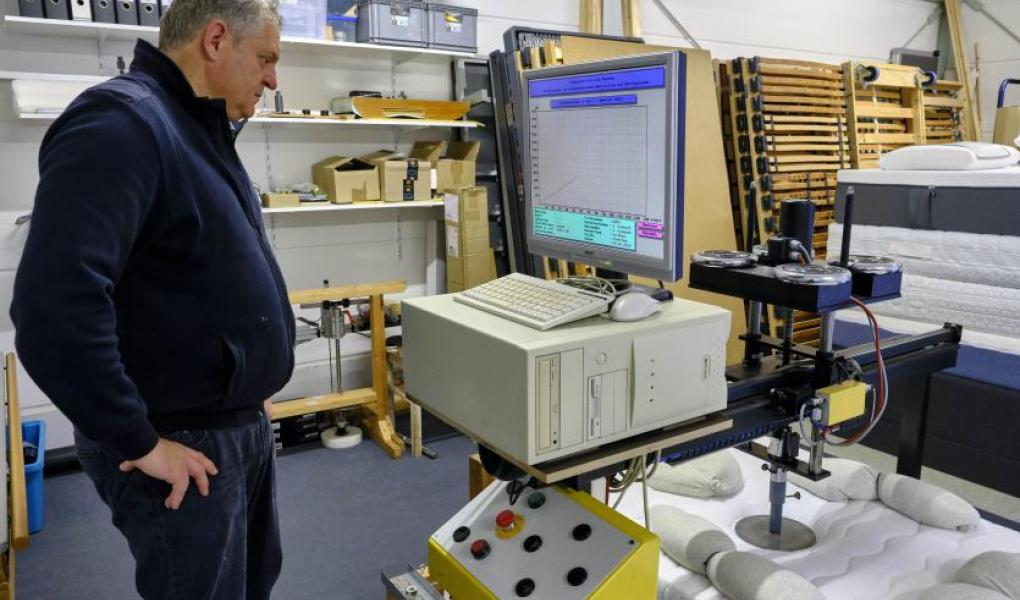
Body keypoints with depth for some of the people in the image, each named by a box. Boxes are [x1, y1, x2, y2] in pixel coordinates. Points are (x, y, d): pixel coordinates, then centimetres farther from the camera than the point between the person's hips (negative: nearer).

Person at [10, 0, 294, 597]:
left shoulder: (201, 128, 11)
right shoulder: (121, 123, -21)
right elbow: (55, 307, -32)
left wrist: (248, 389, 15)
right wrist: (141, 442, -22)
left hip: (244, 424, 9)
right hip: (184, 443, -9)